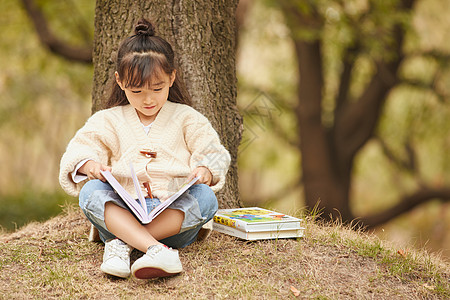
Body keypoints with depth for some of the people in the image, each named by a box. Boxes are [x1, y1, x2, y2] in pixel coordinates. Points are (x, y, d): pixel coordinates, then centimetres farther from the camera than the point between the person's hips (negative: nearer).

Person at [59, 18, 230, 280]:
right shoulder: (109, 121, 15)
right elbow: (80, 149, 7)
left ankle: (123, 244, -36)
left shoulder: (186, 118, 13)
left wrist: (205, 171, -17)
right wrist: (88, 164, -18)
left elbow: (214, 155, 7)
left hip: (174, 216, 0)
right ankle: (155, 249, -47)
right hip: (123, 212, 1)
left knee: (205, 197, -31)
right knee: (91, 191, -28)